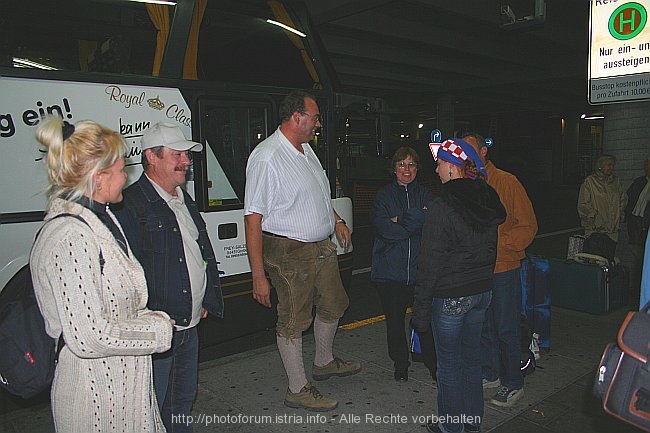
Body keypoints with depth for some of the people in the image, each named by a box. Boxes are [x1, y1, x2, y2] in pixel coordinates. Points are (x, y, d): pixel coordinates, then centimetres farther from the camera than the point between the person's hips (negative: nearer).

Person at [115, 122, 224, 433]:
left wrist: (208, 301, 14)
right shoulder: (131, 204, -15)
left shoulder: (184, 200, 13)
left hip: (190, 325, 8)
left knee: (184, 398, 22)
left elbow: (204, 253, 19)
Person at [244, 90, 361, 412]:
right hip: (289, 252, -9)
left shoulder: (305, 149, 8)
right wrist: (258, 276, -24)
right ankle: (298, 390, 23)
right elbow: (253, 218, -23)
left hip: (322, 246, 9)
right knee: (294, 321, 5)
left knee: (333, 306, 22)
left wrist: (336, 219, 18)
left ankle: (324, 363, 46)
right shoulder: (266, 158, -21)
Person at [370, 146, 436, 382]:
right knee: (394, 319, 8)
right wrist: (412, 224, -10)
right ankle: (400, 365, 26)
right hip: (390, 271, 0)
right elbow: (382, 228, -8)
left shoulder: (426, 195, 11)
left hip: (420, 269, 1)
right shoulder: (383, 196, 7)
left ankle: (433, 363, 20)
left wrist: (398, 220, -9)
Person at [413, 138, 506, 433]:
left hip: (450, 297, -7)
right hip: (482, 290, 7)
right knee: (472, 356, 20)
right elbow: (491, 250, 12)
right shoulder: (487, 201, 3)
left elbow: (430, 264, -19)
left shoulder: (440, 208, -20)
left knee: (449, 363, 9)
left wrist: (421, 308, -12)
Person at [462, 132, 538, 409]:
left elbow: (528, 226, -8)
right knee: (483, 326, 16)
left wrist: (499, 244, -19)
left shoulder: (507, 182, -8)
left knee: (507, 329, 3)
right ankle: (490, 375, 33)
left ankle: (513, 384, 20)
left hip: (503, 269, -5)